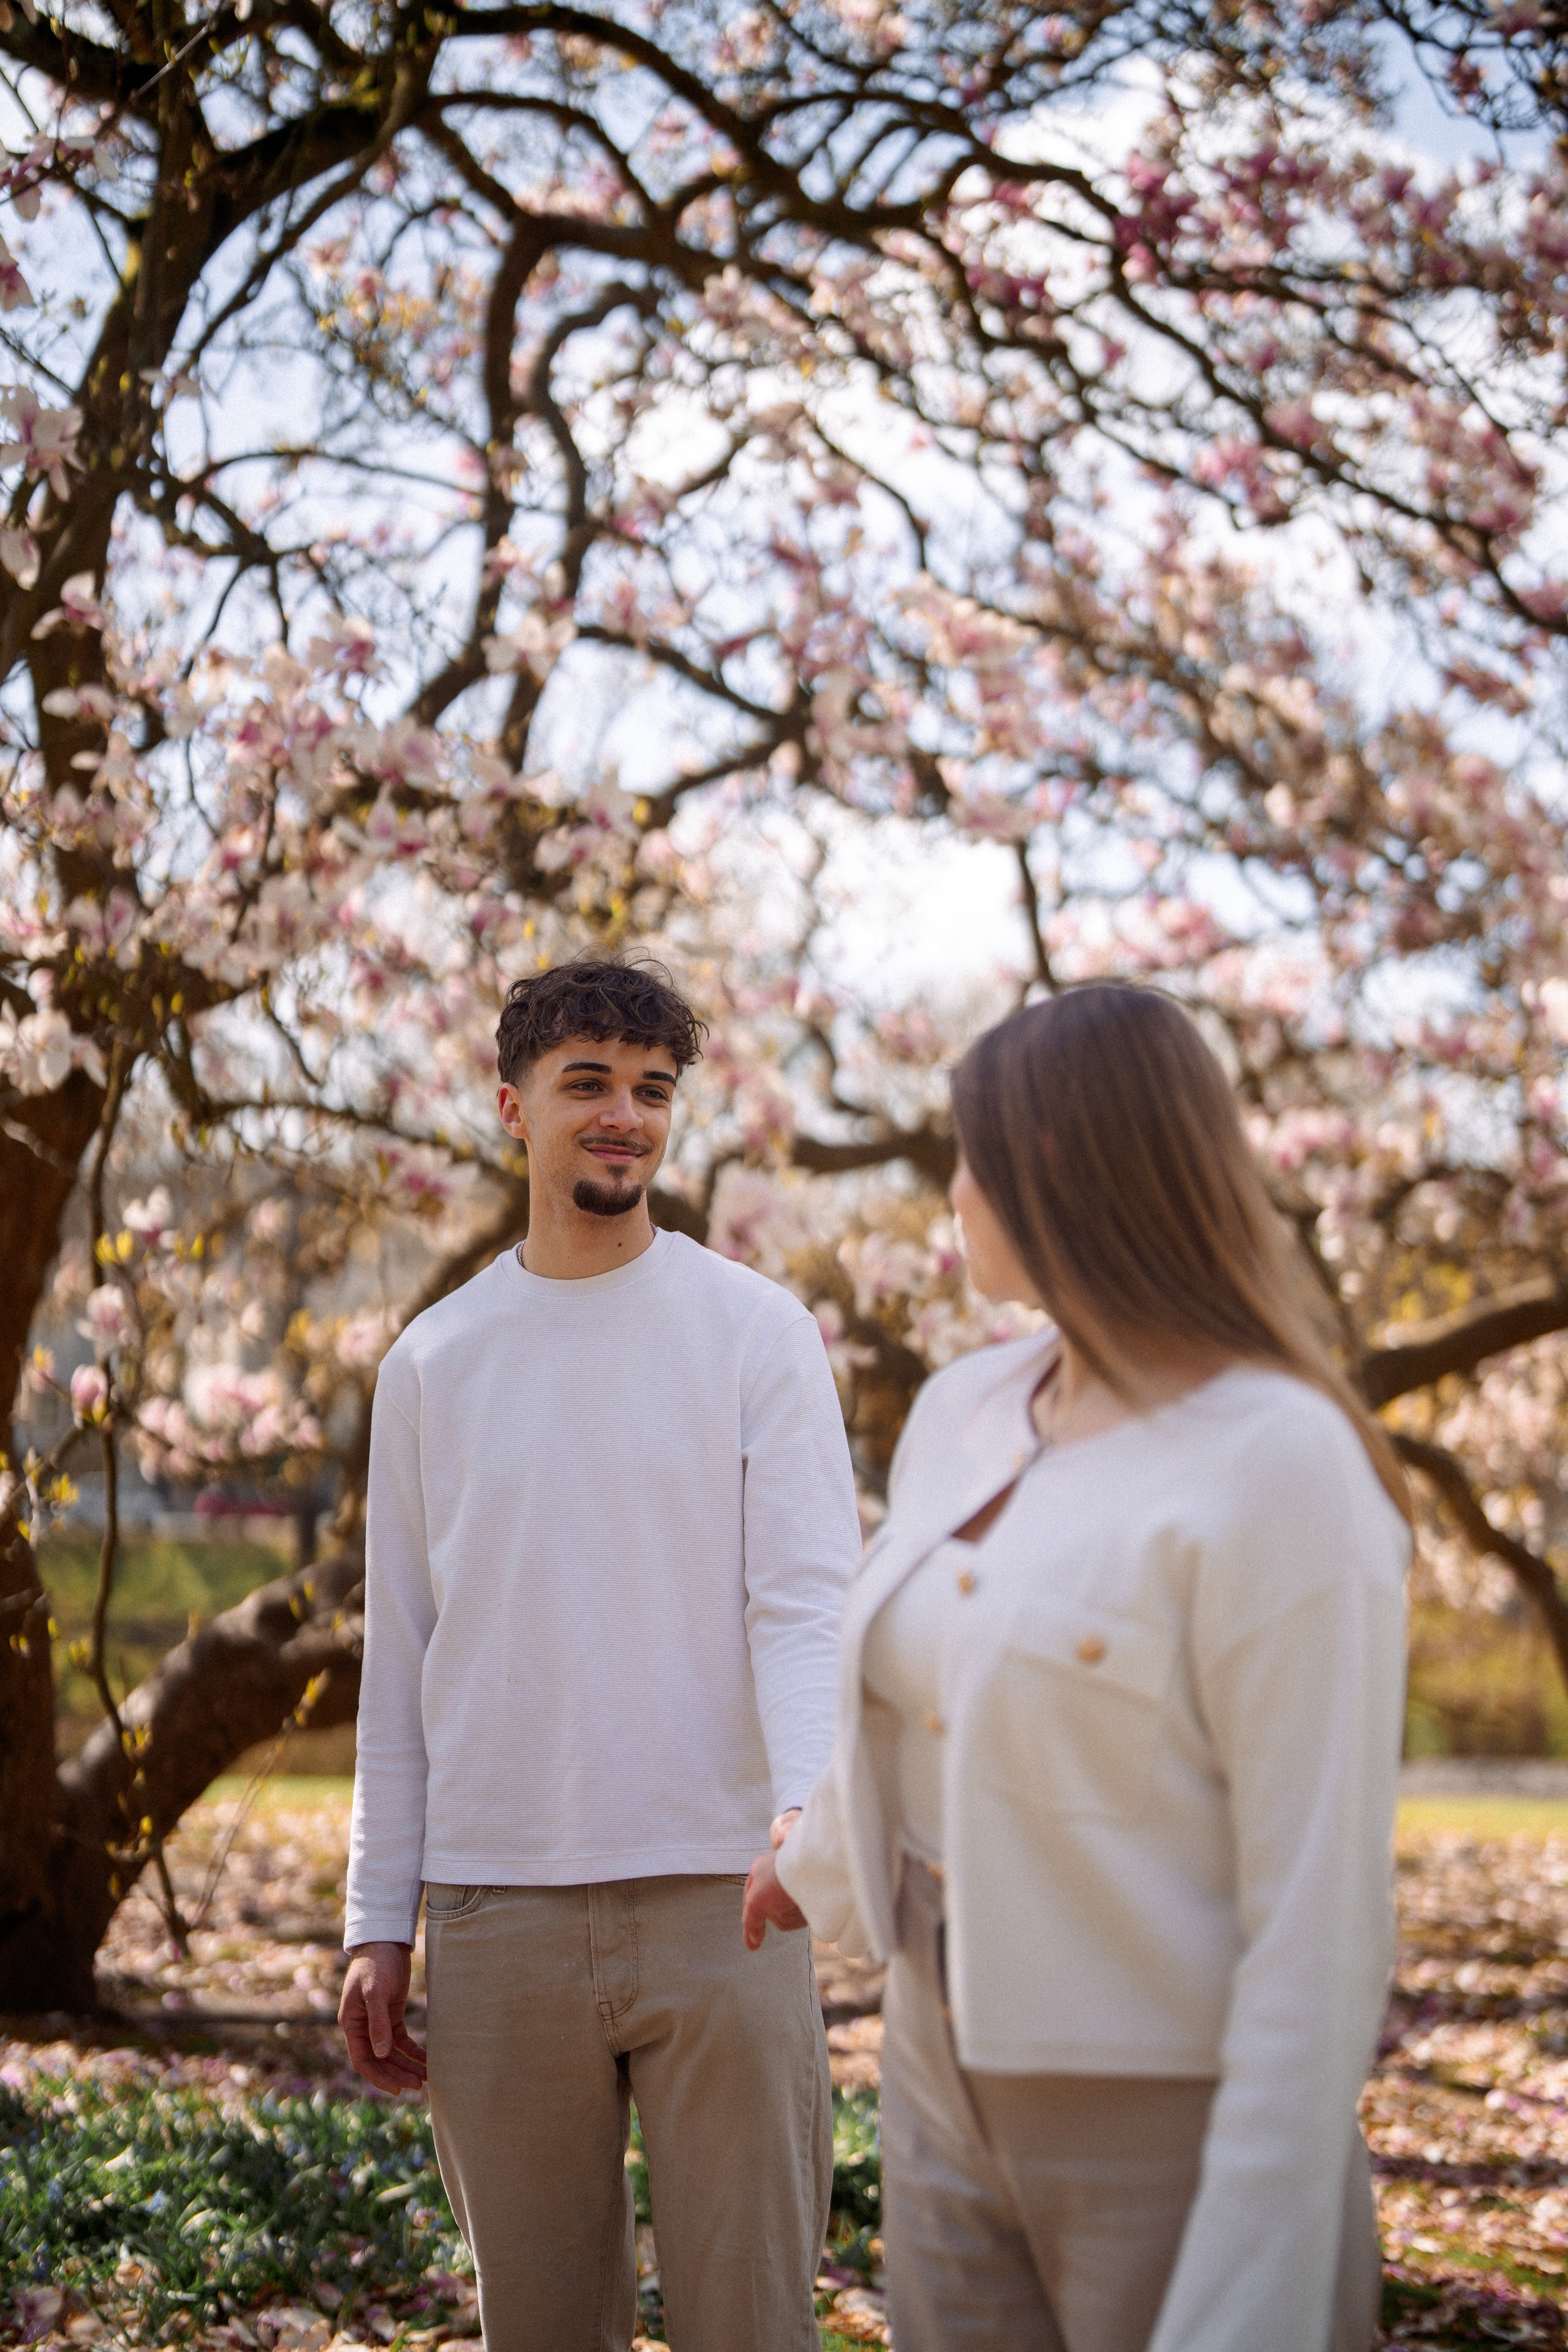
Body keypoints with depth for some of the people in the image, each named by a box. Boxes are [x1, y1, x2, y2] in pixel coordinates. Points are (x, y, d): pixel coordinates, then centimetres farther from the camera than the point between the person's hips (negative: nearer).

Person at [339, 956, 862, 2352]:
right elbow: (400, 1662, 11)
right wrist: (380, 1923, 6)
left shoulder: (756, 1330, 1)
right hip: (497, 1909, 2)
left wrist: (809, 1803, -27)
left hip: (714, 1894, -2)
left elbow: (808, 1599, -8)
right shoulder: (433, 1363, 8)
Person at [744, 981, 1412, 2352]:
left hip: (1181, 2132, -7)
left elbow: (1323, 1917, -21)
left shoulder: (1282, 1472, -20)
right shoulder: (964, 1417, 4)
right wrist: (822, 1861, 41)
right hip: (956, 2086, 7)